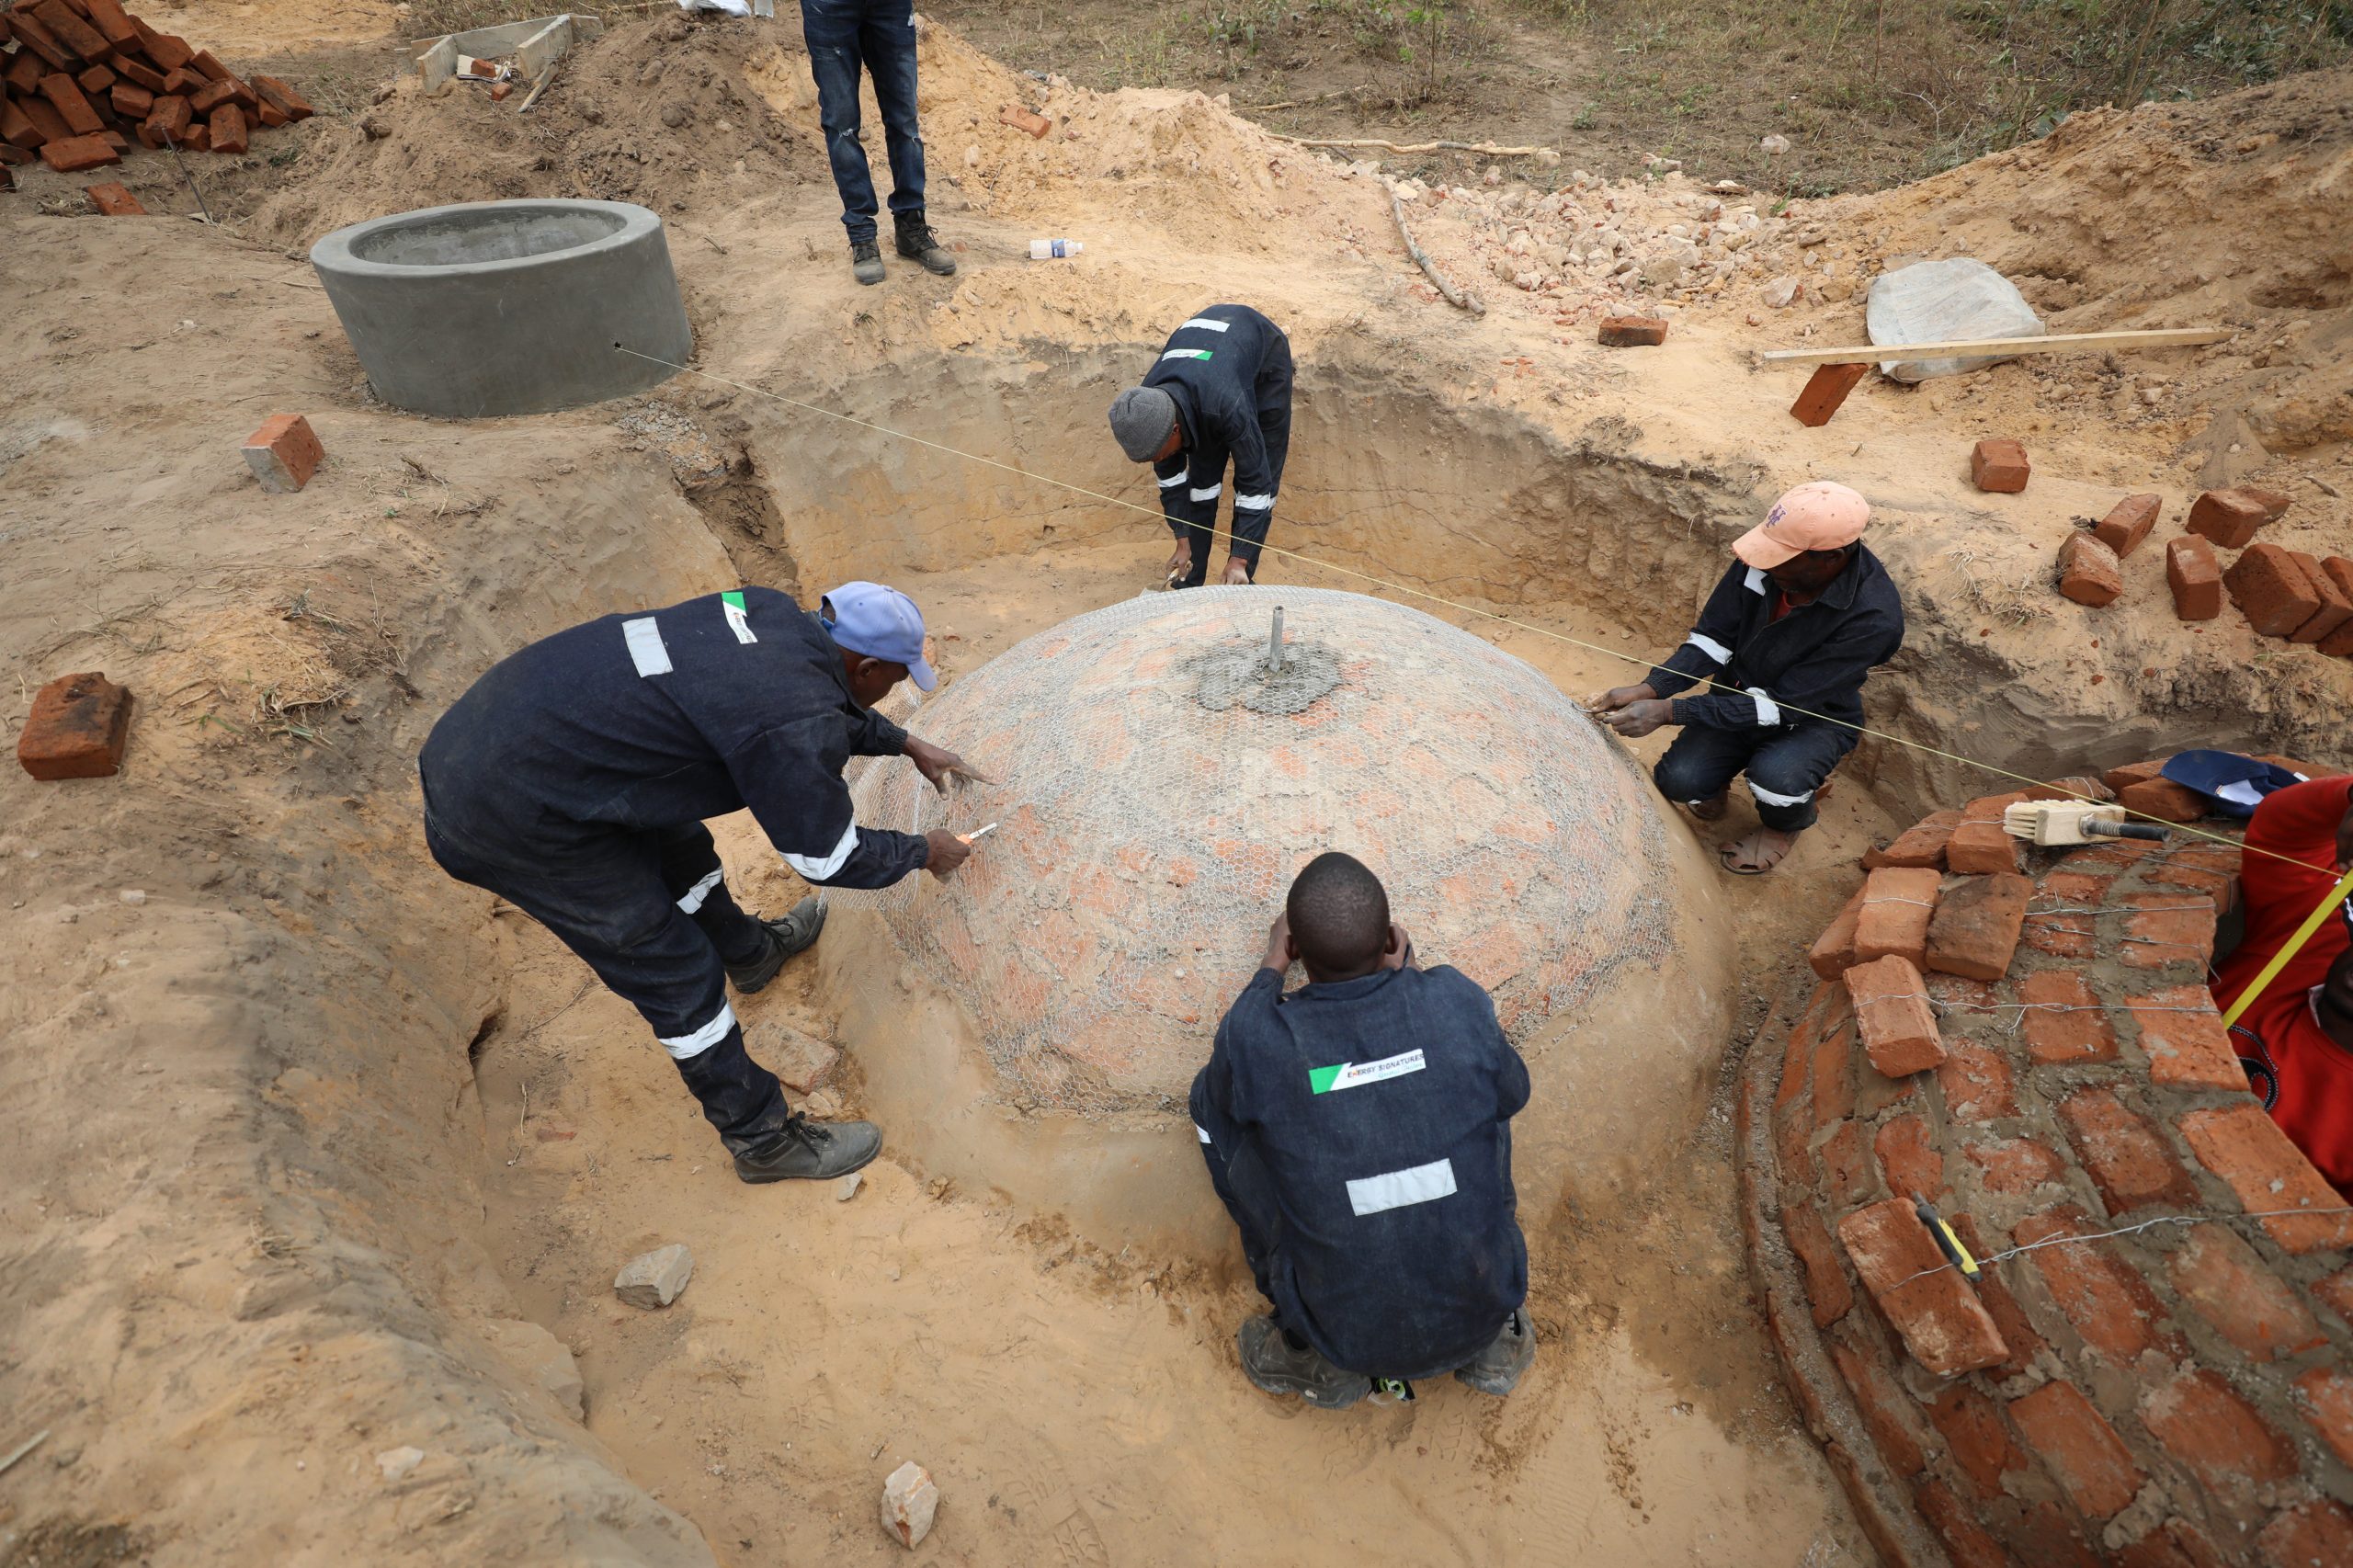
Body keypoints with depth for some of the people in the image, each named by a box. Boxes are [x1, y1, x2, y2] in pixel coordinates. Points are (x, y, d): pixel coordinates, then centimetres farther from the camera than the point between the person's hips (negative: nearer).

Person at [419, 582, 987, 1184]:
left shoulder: (772, 614, 0)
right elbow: (829, 860, -9)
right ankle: (762, 1139, 21)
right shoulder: (796, 731, -24)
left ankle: (750, 952, 56)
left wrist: (907, 745, 29)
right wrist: (924, 853, 7)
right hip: (512, 818, -9)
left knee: (677, 846, 29)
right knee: (677, 975, 3)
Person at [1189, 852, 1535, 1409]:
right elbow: (1511, 1092, 7)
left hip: (1347, 1335, -2)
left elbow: (1218, 1102, 5)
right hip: (1481, 1310, 2)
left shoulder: (1254, 1039, -20)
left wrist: (1270, 970, 12)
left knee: (1218, 1109, 6)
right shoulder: (1457, 1002, -17)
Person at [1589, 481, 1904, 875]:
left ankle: (1783, 827, 4)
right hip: (1740, 694, 3)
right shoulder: (1768, 554, -19)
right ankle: (1715, 781, 19)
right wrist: (1650, 690, -25)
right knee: (1678, 780, -20)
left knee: (1776, 776, -34)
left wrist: (1667, 712, -36)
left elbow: (1781, 705, -31)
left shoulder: (1874, 617, -32)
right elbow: (1714, 636, -9)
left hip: (1815, 715, -3)